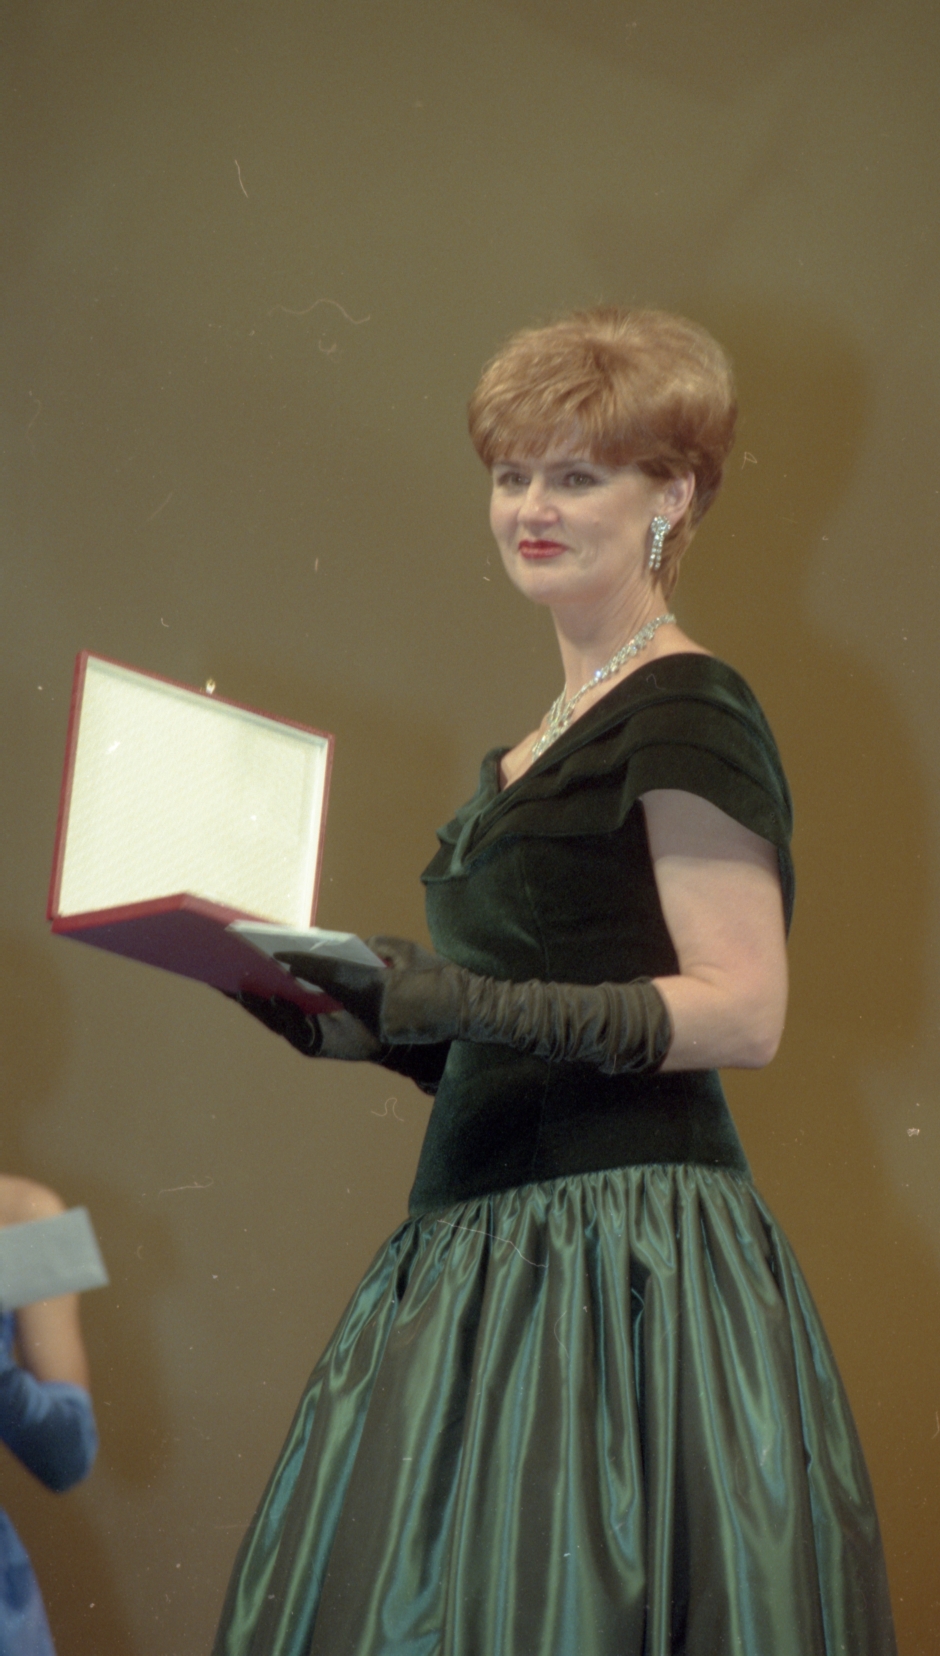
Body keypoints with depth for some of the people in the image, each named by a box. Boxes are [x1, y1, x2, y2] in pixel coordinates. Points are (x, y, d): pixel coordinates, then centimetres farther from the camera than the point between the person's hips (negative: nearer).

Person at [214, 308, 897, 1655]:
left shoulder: (688, 715, -9)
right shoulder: (551, 739, 18)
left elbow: (742, 1012, -17)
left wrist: (481, 1004, -24)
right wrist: (356, 1024, 7)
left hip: (625, 1253, -9)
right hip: (496, 1241, 9)